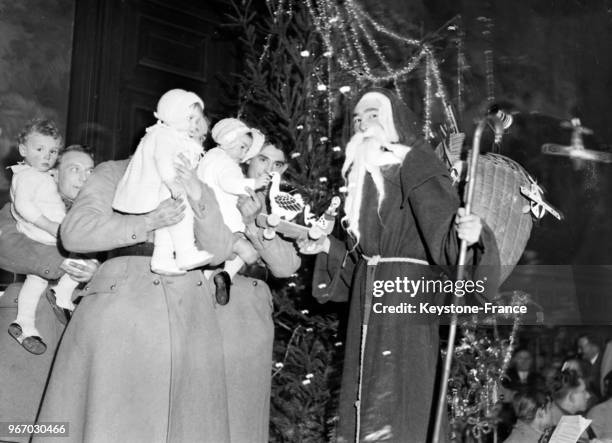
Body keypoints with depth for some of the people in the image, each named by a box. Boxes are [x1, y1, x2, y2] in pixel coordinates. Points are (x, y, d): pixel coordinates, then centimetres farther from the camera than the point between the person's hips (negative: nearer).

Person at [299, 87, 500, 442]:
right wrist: (327, 247, 20)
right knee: (363, 407, 8)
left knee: (393, 409, -9)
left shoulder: (415, 162, -4)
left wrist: (470, 234, -38)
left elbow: (444, 229, -19)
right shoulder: (364, 173, 18)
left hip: (406, 297, -8)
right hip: (368, 303, 8)